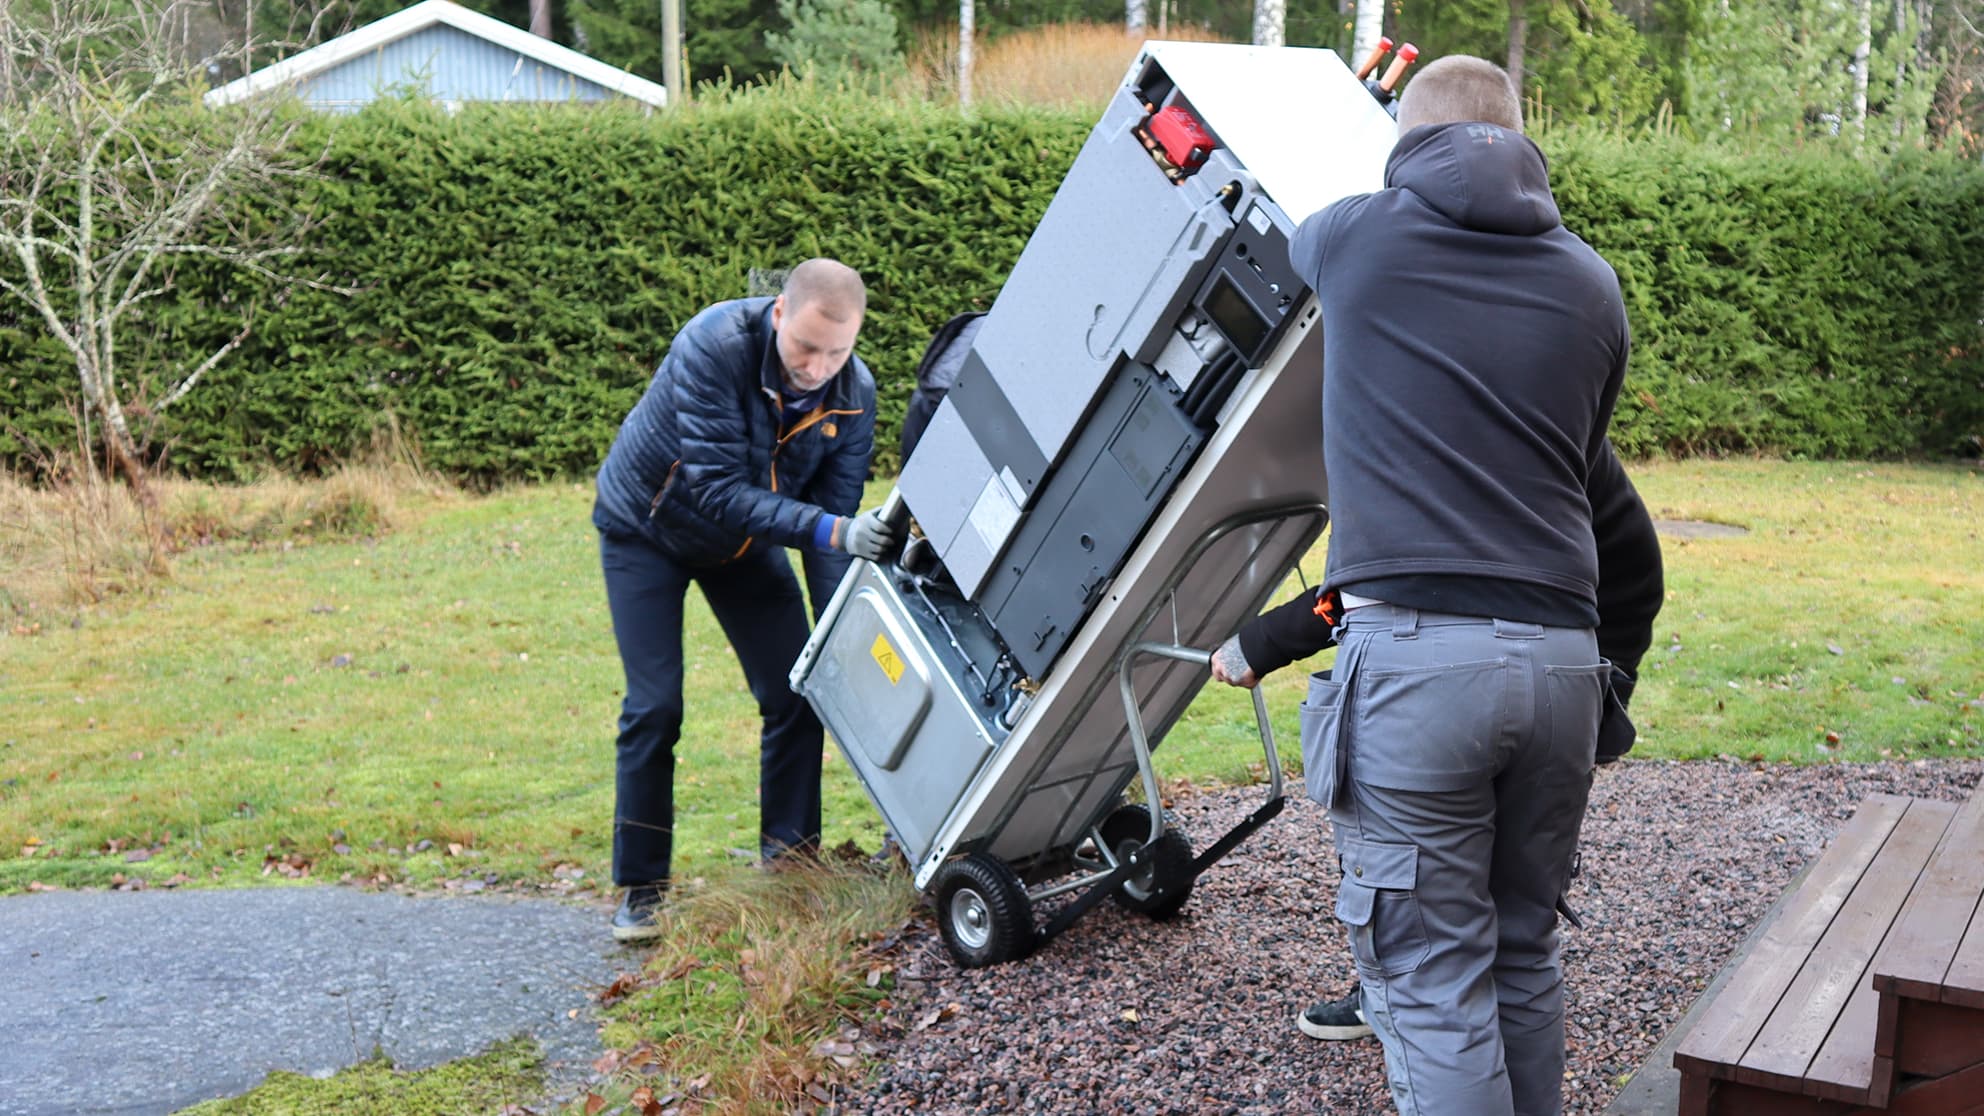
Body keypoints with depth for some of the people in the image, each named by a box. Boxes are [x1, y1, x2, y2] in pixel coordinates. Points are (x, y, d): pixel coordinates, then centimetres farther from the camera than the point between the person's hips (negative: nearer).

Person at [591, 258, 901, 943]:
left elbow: (834, 518, -17)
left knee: (796, 693, -4)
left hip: (745, 538, 4)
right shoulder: (715, 344, -35)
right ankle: (639, 888, 4)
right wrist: (832, 528, -51)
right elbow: (719, 490, -39)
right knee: (654, 706, -10)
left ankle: (790, 864, 12)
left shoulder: (853, 395, -21)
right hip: (646, 529, -4)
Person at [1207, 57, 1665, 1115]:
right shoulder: (1591, 283, 13)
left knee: (1434, 987, 1)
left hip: (1413, 659, -4)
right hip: (1562, 658, 5)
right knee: (1523, 958, 18)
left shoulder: (1358, 235, 3)